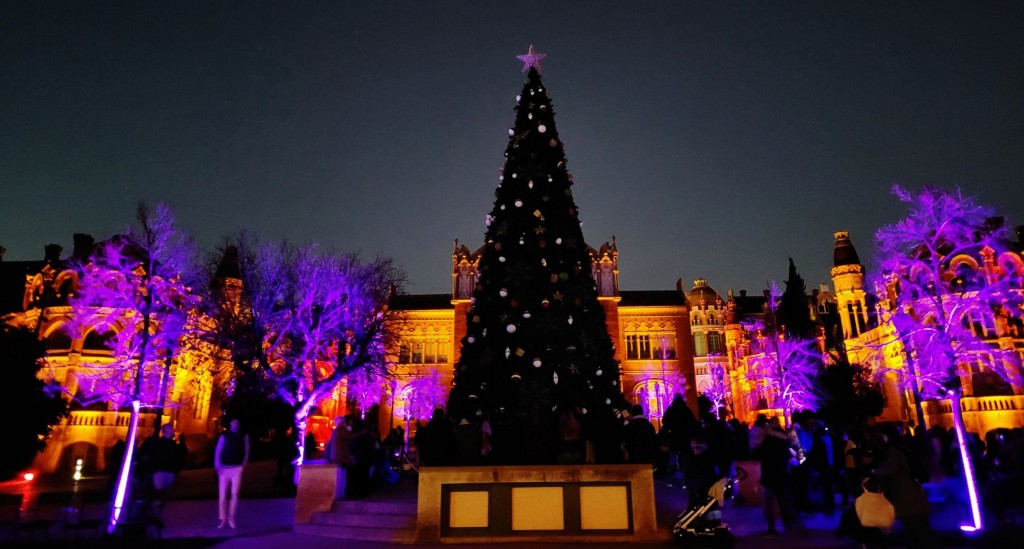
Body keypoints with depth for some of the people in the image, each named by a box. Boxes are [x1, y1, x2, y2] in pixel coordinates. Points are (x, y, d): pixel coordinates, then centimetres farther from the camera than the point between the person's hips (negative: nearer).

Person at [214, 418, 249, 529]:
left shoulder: (244, 436, 8)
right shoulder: (224, 436, 3)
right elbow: (217, 452, 1)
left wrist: (243, 465, 2)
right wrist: (218, 466, -8)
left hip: (237, 468, 0)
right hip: (224, 468, 0)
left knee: (235, 494, -4)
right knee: (222, 494, 0)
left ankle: (231, 518, 4)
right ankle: (223, 519, 8)